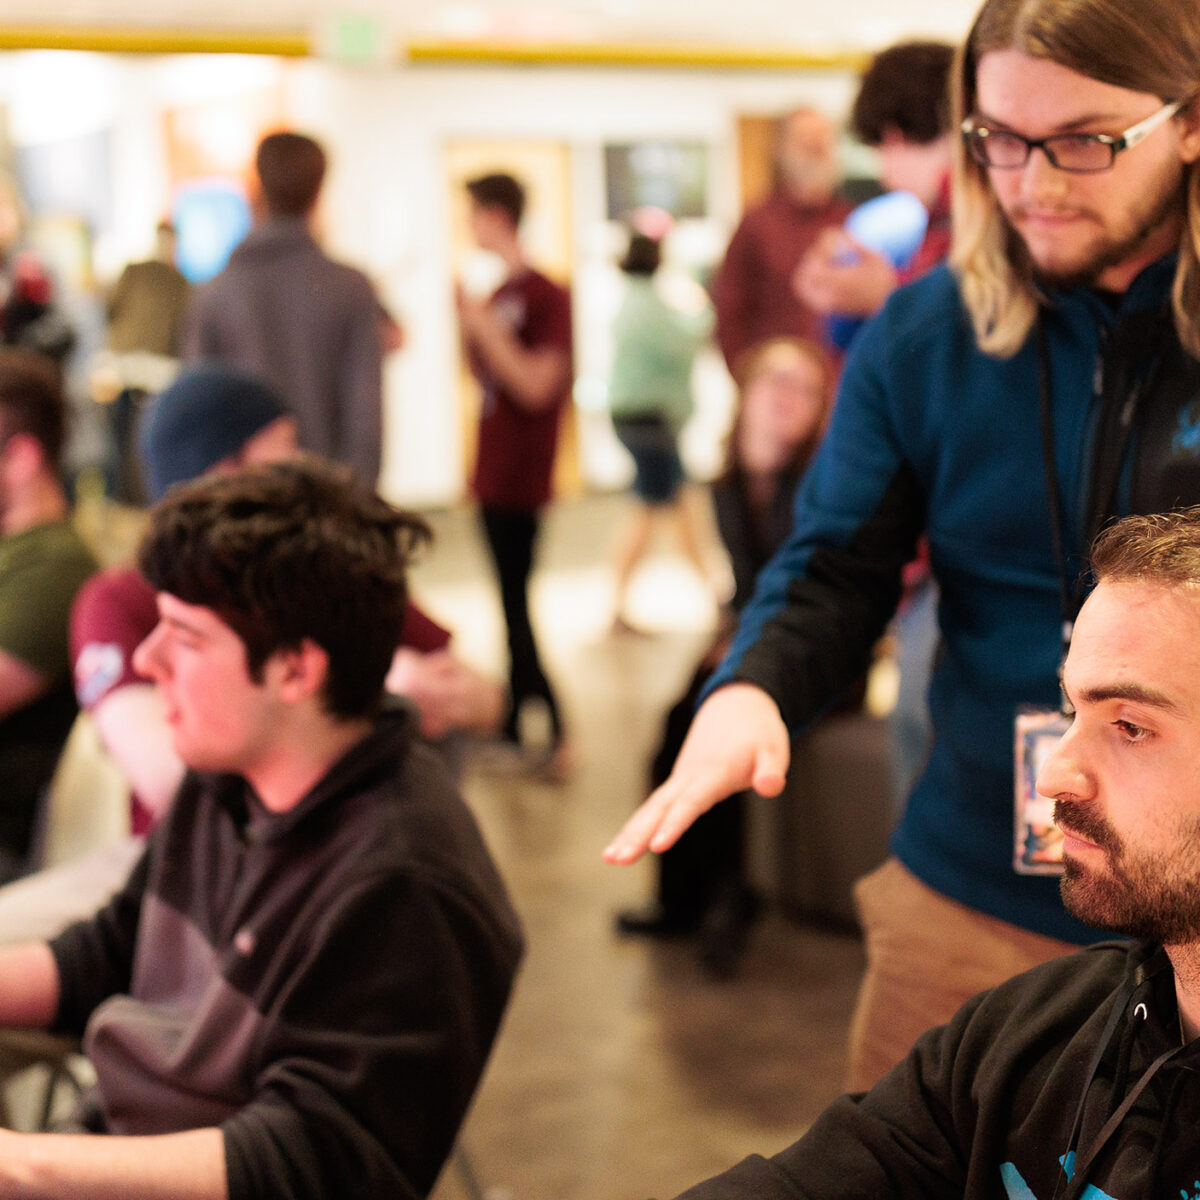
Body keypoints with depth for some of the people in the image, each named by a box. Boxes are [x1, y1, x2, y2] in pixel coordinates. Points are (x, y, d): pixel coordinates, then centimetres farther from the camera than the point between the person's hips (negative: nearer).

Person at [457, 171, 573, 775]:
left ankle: (557, 731, 0)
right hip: (494, 472, 8)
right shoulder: (496, 295, 11)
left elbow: (536, 385, -21)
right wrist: (464, 322, 6)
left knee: (514, 602, -7)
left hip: (521, 475, -8)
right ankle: (515, 724, 21)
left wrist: (484, 325, -21)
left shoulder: (545, 295, -14)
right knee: (512, 600, 13)